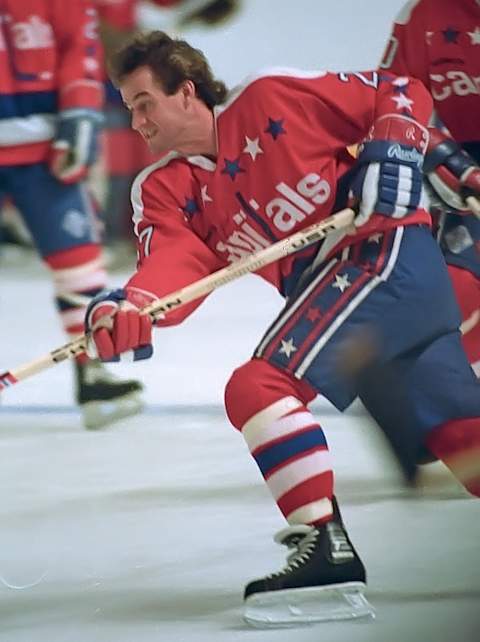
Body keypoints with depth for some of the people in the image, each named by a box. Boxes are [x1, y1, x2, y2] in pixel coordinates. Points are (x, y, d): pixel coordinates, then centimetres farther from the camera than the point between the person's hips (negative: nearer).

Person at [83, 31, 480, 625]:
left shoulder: (270, 99, -7)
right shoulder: (161, 191, 10)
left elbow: (401, 95, 0)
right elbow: (173, 264, -10)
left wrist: (390, 154, -16)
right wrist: (129, 307, -30)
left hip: (385, 251, -8)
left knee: (258, 387, -20)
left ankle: (325, 549, -22)